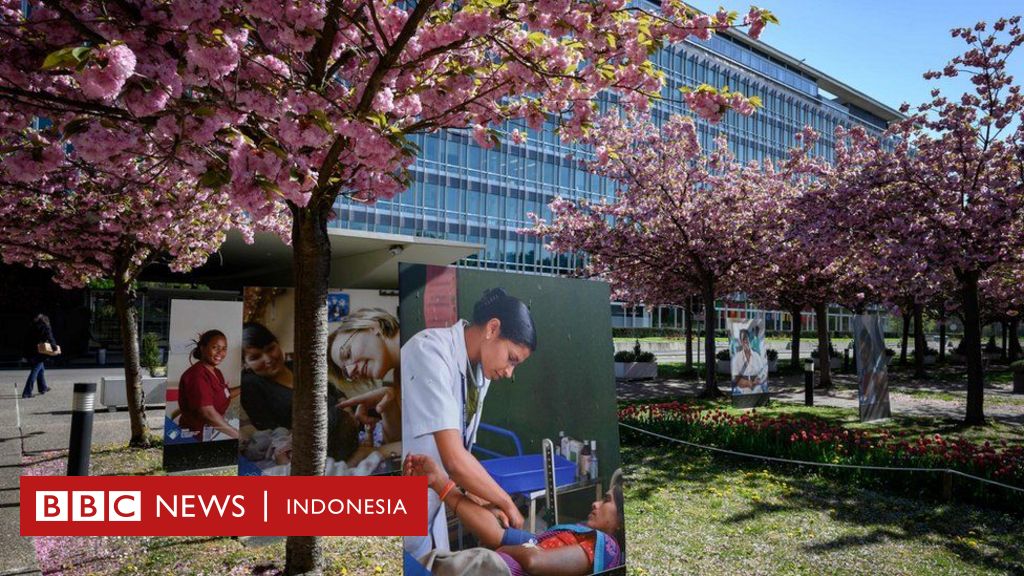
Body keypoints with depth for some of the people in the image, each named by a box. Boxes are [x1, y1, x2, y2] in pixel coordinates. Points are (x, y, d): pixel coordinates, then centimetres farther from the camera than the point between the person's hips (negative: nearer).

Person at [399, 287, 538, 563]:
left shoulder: (481, 373, 0)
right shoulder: (430, 351, -25)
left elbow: (460, 453, 6)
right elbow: (454, 459, -28)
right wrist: (507, 504, -15)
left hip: (432, 507, 7)